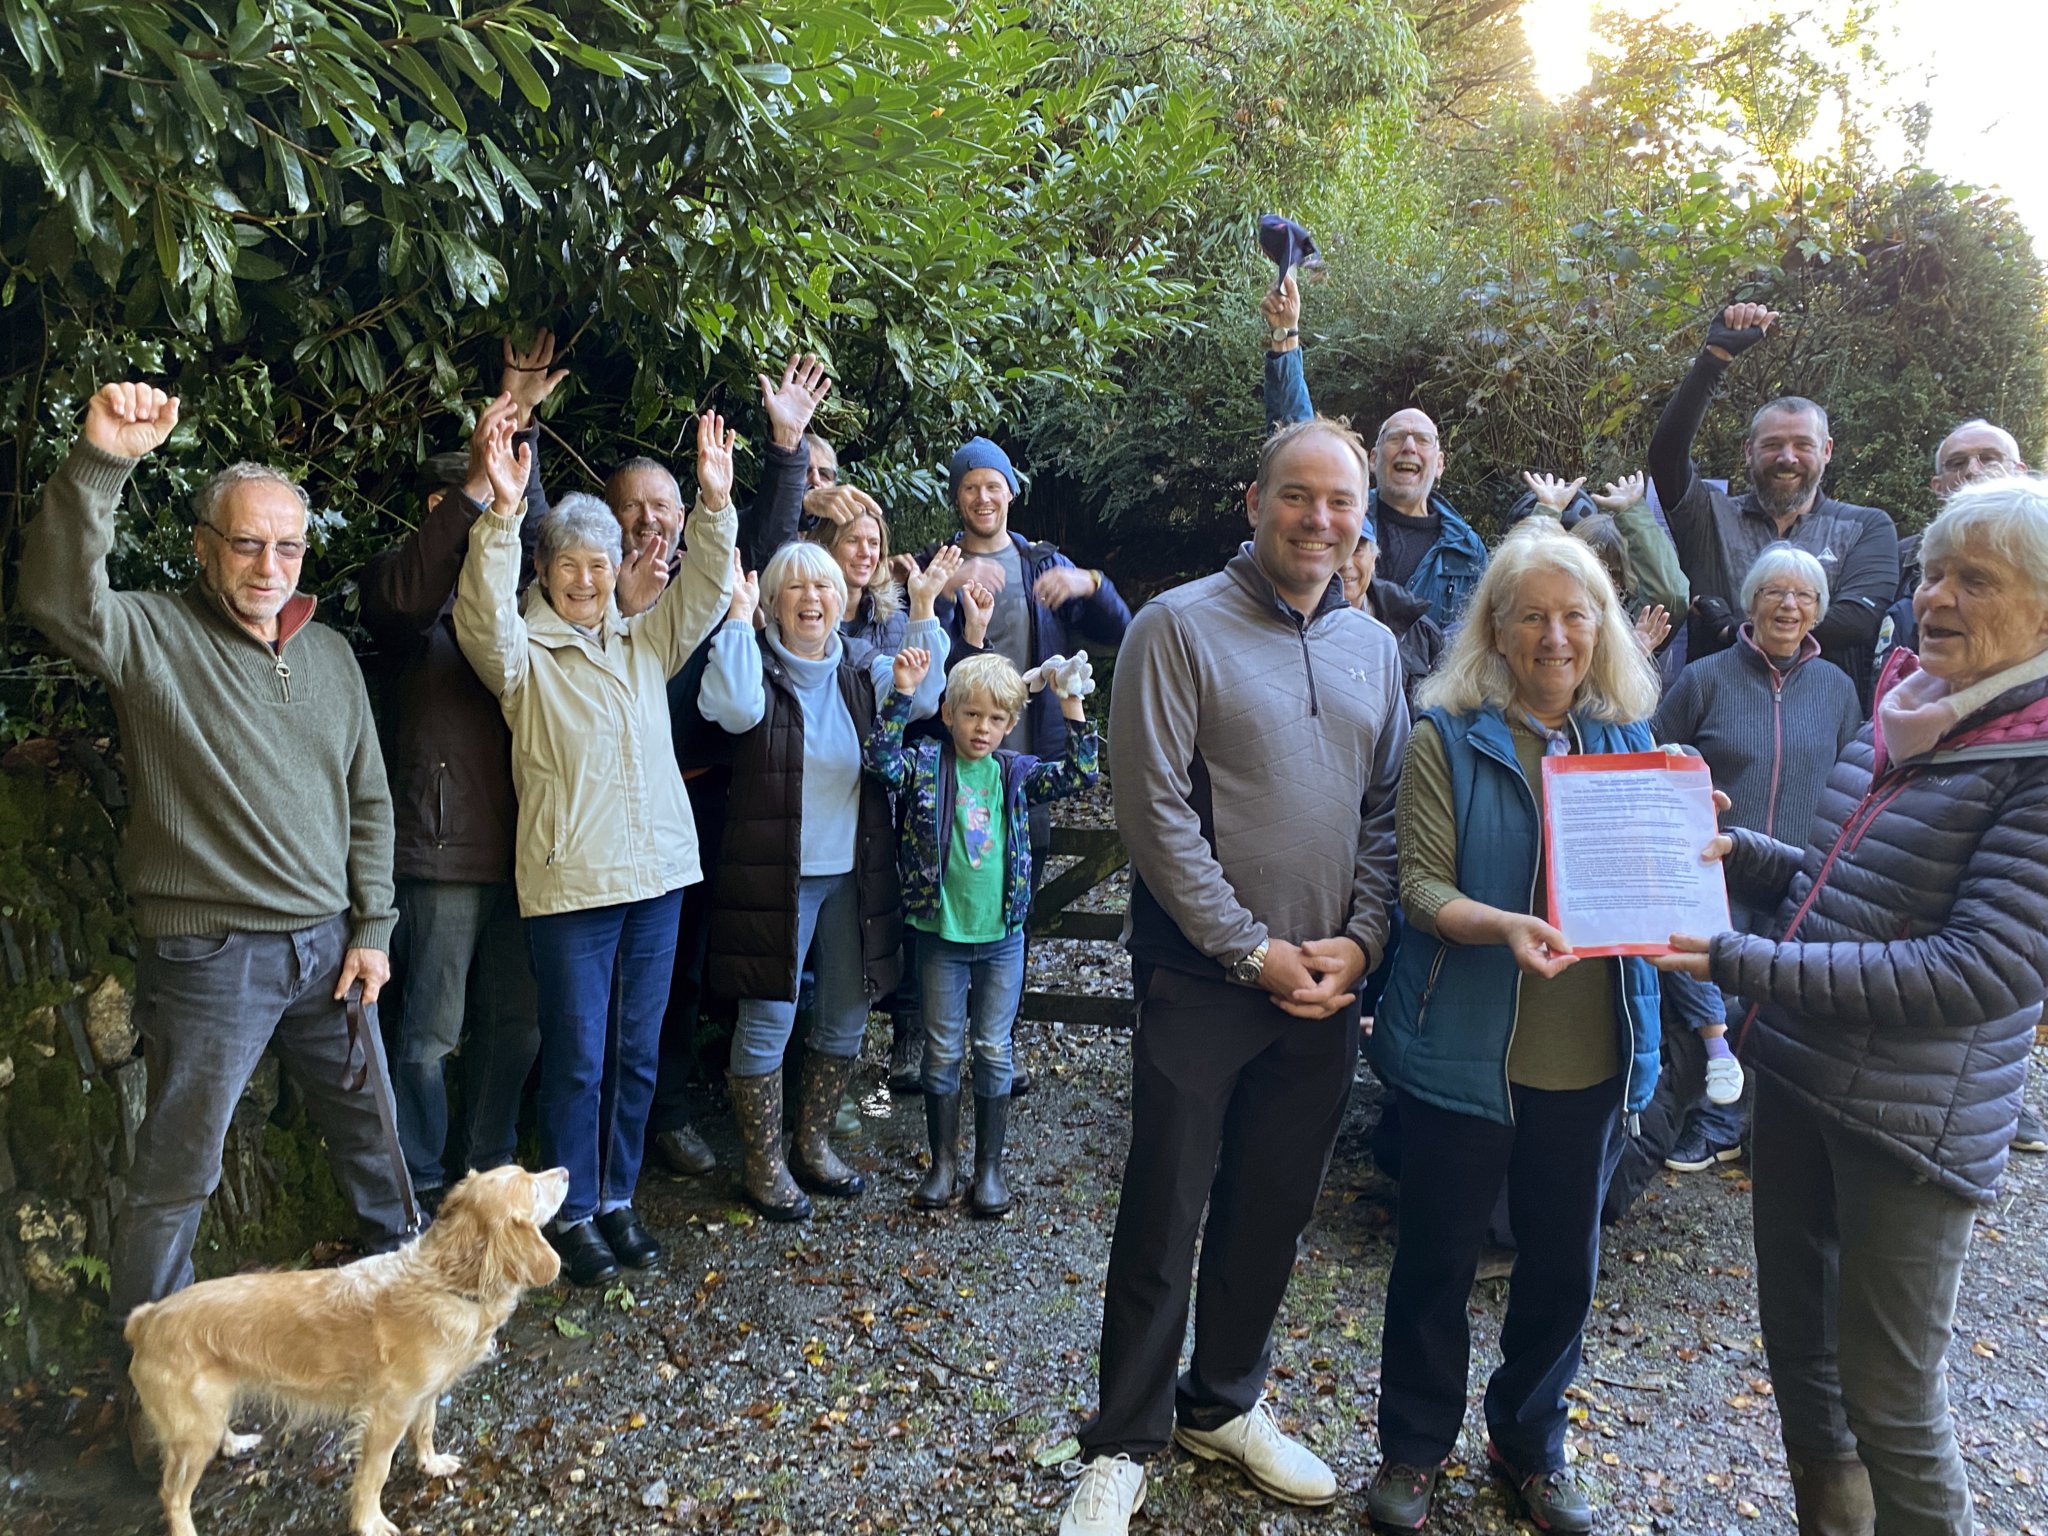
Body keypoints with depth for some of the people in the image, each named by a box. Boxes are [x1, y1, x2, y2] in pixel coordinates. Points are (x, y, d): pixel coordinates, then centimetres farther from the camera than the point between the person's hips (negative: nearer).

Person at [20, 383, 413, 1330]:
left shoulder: (330, 653, 8)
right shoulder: (154, 636, -7)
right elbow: (59, 598, -30)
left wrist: (372, 928, 6)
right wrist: (101, 462, -41)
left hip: (327, 945, 5)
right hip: (209, 957, -4)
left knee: (371, 1127, 18)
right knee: (177, 1168, 9)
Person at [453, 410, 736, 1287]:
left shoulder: (645, 642, 11)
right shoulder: (524, 656, -4)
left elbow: (703, 592, 4)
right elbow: (484, 618, -23)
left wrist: (713, 504, -10)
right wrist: (501, 516, -34)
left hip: (657, 874, 5)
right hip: (570, 883, -5)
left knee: (636, 1054, 13)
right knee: (577, 1058, 3)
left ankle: (617, 1198, 28)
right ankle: (572, 1213, 19)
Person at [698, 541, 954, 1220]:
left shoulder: (861, 672, 9)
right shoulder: (758, 665, -3)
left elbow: (920, 697, -8)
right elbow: (735, 708, -26)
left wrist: (922, 609, -14)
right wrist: (738, 613, -21)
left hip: (854, 875, 5)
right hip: (776, 876, -5)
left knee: (846, 1017, 14)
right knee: (769, 1021, 0)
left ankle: (814, 1143, 32)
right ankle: (762, 1164, 16)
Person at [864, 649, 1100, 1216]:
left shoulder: (1016, 772, 2)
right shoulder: (927, 765, -4)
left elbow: (1078, 776, -7)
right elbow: (881, 759, -21)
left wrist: (1073, 706, -15)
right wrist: (902, 693, -29)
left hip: (1002, 935, 1)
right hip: (941, 933, -1)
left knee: (994, 1051, 9)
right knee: (942, 1051, 9)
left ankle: (989, 1165, 21)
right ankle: (943, 1163, 23)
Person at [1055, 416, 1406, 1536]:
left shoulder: (1373, 648, 9)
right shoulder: (1179, 626, -9)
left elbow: (1387, 810, 9)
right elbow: (1156, 812, -14)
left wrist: (1359, 940, -5)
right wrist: (1254, 950, -14)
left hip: (1326, 983, 5)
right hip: (1202, 980, -5)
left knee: (1274, 1210, 16)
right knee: (1164, 1214, 4)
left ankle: (1224, 1406, 36)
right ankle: (1123, 1445, 21)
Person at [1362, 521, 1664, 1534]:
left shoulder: (1630, 741, 6)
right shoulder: (1448, 737, -7)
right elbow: (1421, 884, -13)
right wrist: (1502, 926, -30)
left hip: (1589, 1059, 4)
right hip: (1466, 1048, -4)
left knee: (1562, 1263, 16)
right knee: (1437, 1259, 11)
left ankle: (1529, 1442, 40)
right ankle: (1414, 1448, 33)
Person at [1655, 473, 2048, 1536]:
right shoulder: (1903, 713, 5)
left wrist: (1747, 964, -26)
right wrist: (1738, 852, -4)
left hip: (1914, 1119, -7)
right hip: (1796, 1077, 7)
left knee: (1886, 1394, 6)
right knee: (1795, 1332, 21)